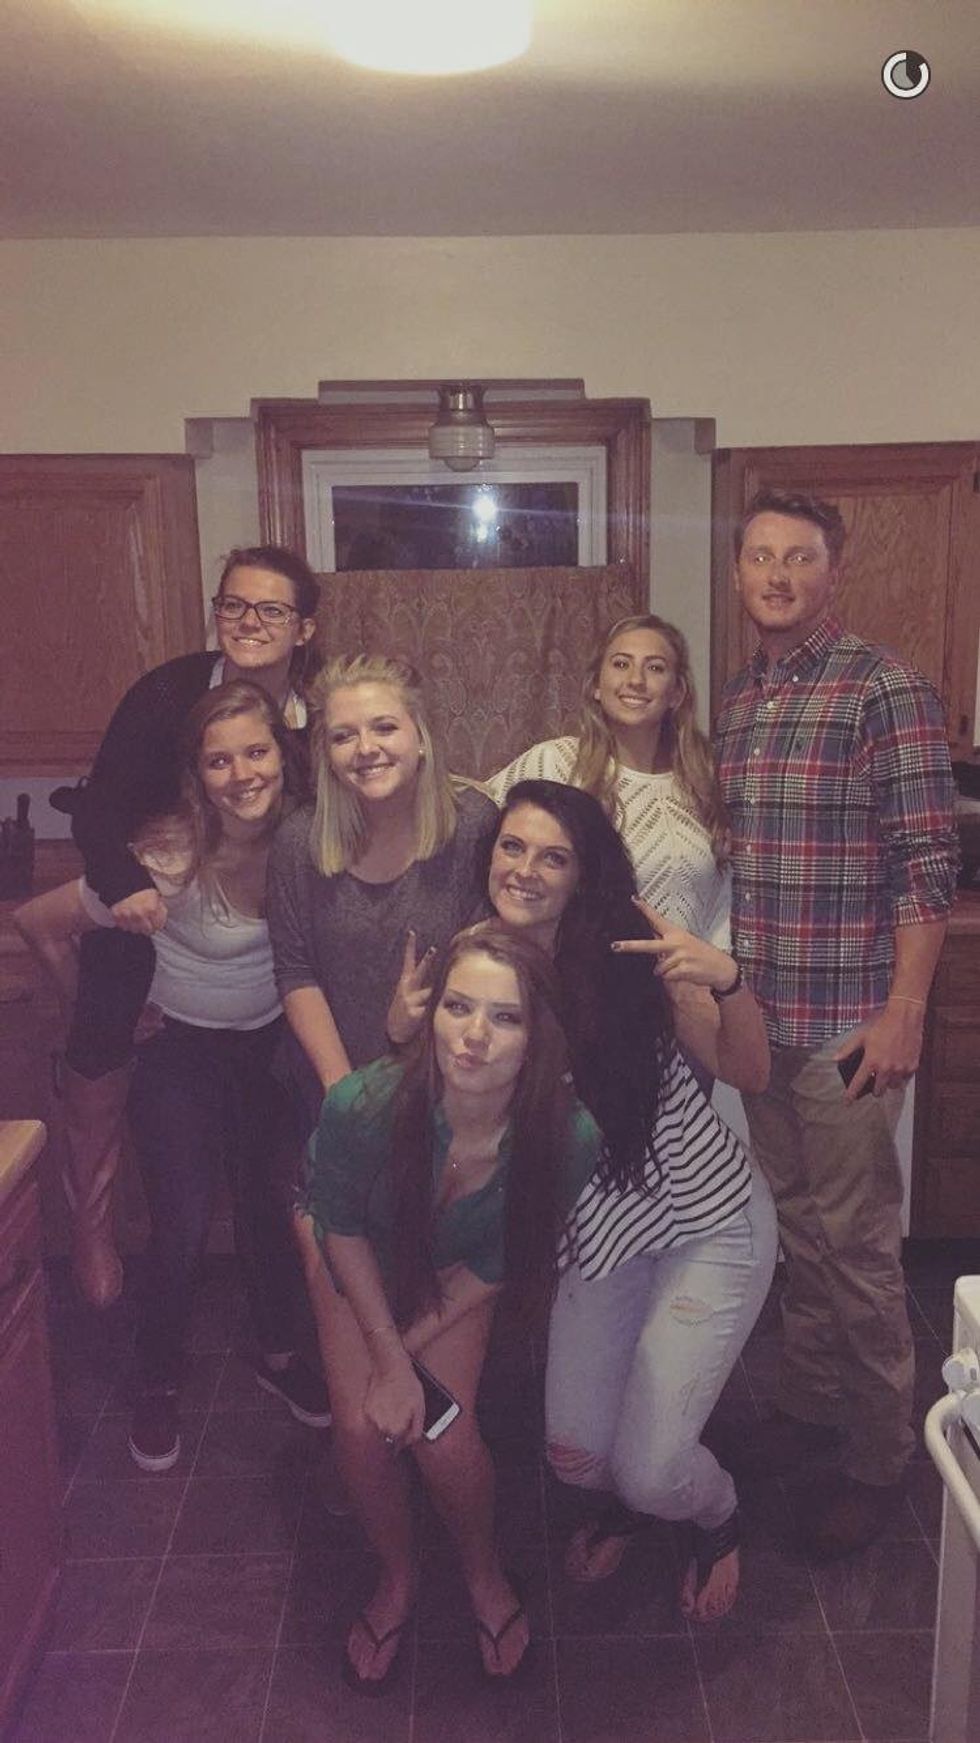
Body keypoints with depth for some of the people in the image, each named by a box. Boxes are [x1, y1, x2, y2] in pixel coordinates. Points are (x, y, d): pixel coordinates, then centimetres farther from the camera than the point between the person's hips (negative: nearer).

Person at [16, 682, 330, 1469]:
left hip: (274, 1044, 3)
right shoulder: (168, 863, -28)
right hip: (181, 1053, -3)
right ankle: (159, 1386, 27)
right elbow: (41, 923, -16)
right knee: (182, 1230, 1)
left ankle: (279, 1354, 40)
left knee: (272, 1205, 15)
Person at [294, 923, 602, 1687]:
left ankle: (484, 1572, 24)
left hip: (455, 1269, 0)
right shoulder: (362, 1106, -40)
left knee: (446, 1435, -11)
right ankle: (397, 1577, 23)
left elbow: (493, 1266, -16)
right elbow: (343, 1229, -17)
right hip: (360, 1254, 0)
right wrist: (389, 1362, -15)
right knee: (363, 1424, -10)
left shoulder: (568, 1138, -36)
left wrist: (406, 1347, -15)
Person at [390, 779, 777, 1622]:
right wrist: (405, 1039, -18)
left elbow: (748, 1073, -14)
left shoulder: (628, 950, -18)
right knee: (577, 1455, 5)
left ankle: (717, 1518, 34)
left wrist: (726, 980, -33)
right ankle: (632, 1497, 45)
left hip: (709, 1224, -4)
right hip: (598, 1232, 4)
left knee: (650, 1469, -5)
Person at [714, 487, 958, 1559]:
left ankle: (877, 1461, 22)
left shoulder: (883, 690, -11)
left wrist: (904, 1012, -17)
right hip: (754, 1015, 7)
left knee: (855, 1243, 4)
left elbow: (927, 865, -14)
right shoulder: (736, 700, 10)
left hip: (846, 1021, -6)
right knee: (794, 1225, 18)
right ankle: (808, 1407, 36)